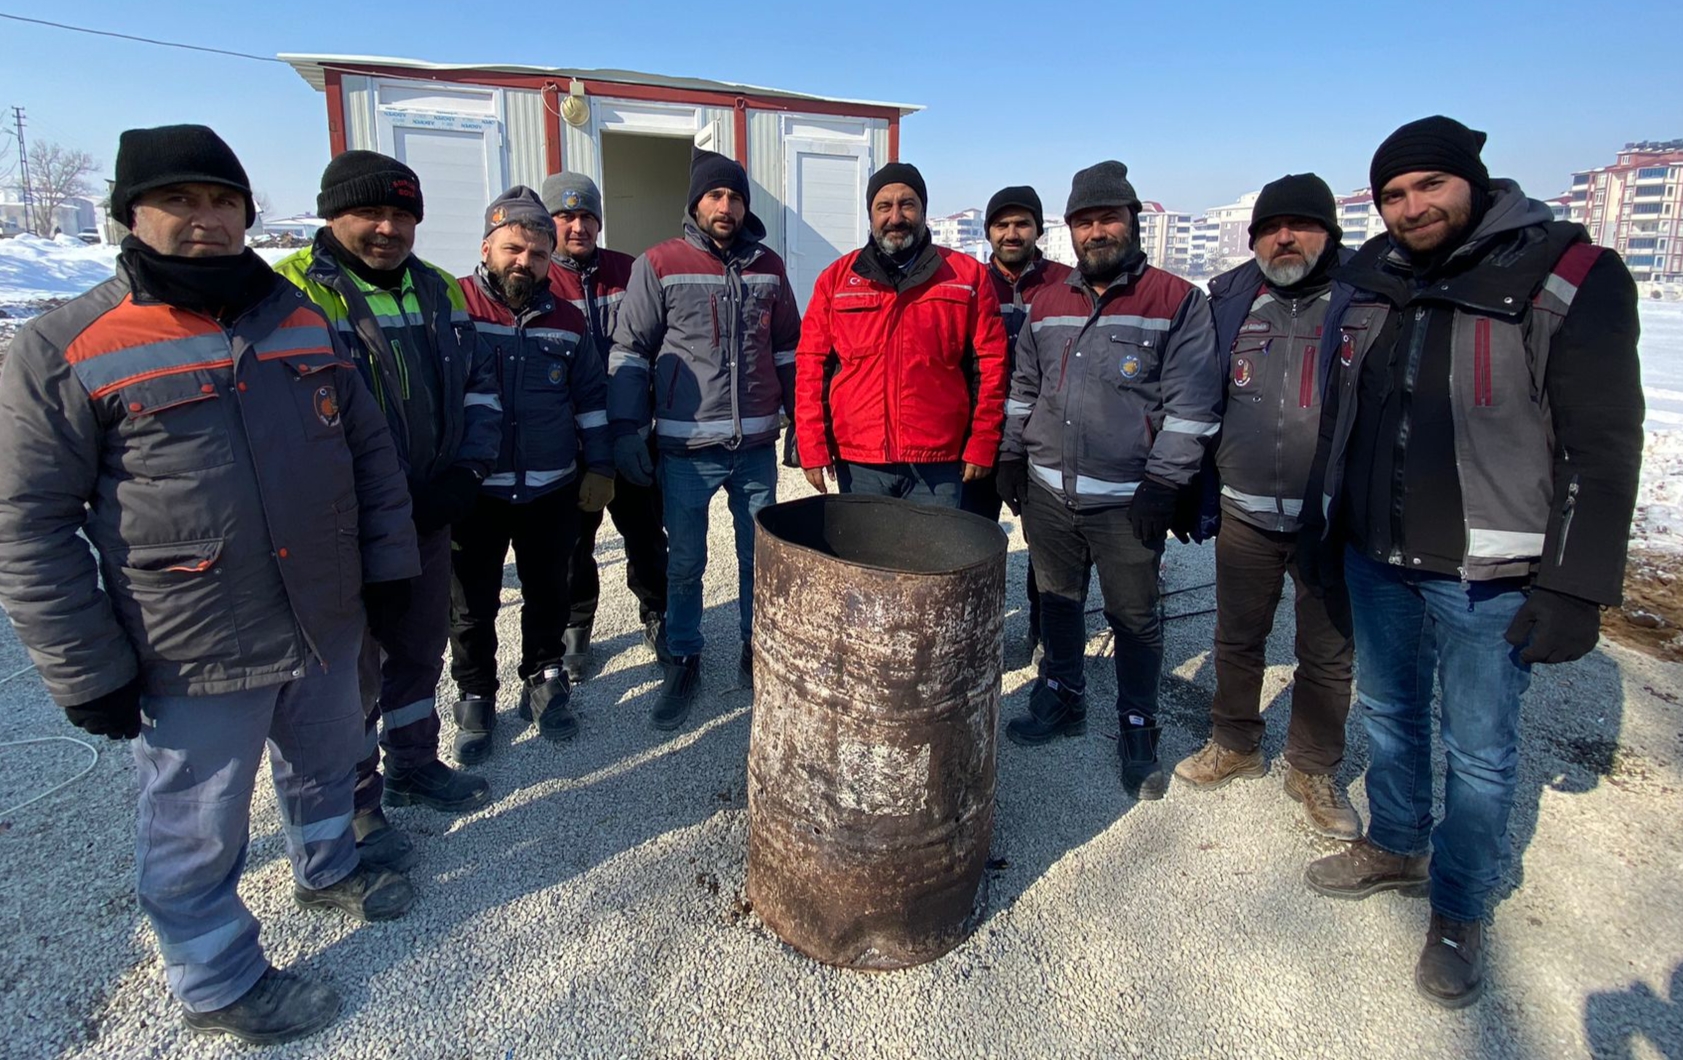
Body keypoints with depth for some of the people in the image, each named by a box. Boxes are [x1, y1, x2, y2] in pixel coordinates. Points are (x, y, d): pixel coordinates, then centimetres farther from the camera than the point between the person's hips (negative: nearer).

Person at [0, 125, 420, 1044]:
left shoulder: (301, 320, 5)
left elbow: (368, 448, 11)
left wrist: (388, 559, 7)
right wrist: (86, 672, -11)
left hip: (327, 625, 5)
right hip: (196, 659, -5)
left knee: (325, 763, 26)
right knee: (199, 832, 13)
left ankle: (328, 870, 54)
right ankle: (219, 985, 36)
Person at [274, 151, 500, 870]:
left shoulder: (440, 292, 8)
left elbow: (479, 387, 12)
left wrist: (465, 473, -3)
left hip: (431, 515, 6)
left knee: (421, 651, 20)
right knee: (352, 671, 9)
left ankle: (414, 767, 41)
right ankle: (356, 804, 27)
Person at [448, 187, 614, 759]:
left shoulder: (566, 321, 6)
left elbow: (592, 398, 13)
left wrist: (599, 467, 8)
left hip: (552, 492, 3)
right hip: (473, 492, -2)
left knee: (548, 594, 14)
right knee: (473, 604, 10)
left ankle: (544, 681, 33)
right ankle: (475, 697, 29)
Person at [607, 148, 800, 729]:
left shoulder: (768, 267, 8)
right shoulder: (659, 264, -2)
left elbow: (788, 350, 14)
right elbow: (630, 352, -1)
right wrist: (626, 430, -7)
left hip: (756, 445, 3)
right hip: (686, 447, -3)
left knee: (760, 556, 12)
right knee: (685, 563, 7)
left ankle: (757, 651, 31)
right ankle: (684, 664, 24)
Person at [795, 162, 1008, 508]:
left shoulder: (968, 275, 5)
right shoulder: (836, 278, 7)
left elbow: (989, 364, 5)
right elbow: (811, 365, 5)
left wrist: (981, 446, 0)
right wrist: (813, 448, -2)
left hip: (938, 465, 0)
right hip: (857, 464, 1)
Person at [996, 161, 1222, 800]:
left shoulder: (1176, 303, -5)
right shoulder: (1046, 305, 11)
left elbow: (1191, 403, -9)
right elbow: (1023, 387, 18)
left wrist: (1163, 484, -14)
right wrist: (1012, 456, 10)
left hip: (1127, 501, -4)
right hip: (1048, 492, 5)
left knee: (1134, 618, 6)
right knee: (1057, 602, 17)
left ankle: (1138, 732, 23)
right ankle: (1062, 699, 37)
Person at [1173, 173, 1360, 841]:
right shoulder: (1231, 299, 5)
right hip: (1245, 513, 3)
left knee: (1327, 656, 10)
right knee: (1236, 640, 16)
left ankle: (1314, 770, 29)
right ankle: (1234, 745, 36)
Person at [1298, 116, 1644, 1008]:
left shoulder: (1569, 279, -11)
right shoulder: (1368, 287, 6)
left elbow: (1602, 446, -12)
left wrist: (1574, 588, -15)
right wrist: (1319, 528, 16)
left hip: (1489, 576, -5)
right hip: (1377, 560, 5)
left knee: (1479, 752, 8)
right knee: (1387, 714, 19)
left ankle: (1459, 911, 27)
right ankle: (1397, 848, 41)